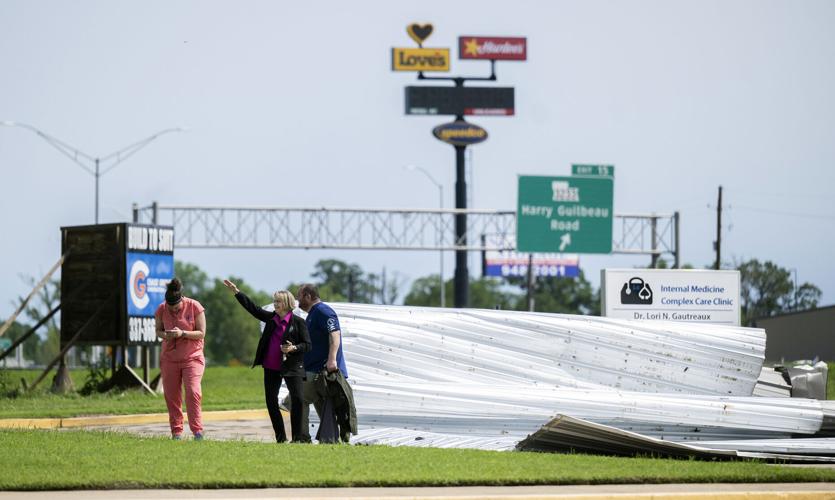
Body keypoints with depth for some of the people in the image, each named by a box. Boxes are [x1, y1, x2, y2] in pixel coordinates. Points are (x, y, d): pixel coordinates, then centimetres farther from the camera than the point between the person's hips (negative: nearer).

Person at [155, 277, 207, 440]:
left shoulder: (194, 307, -10)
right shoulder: (161, 309, -3)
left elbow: (201, 333, -8)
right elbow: (158, 330, 9)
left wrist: (183, 333, -23)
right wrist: (164, 335, -15)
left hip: (192, 358, -3)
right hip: (169, 358, 3)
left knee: (193, 392, -16)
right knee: (171, 396, 2)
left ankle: (197, 431, -12)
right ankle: (176, 432, 10)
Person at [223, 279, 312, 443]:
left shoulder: (298, 322, -5)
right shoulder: (271, 318, 9)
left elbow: (307, 345, -4)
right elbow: (253, 308, 12)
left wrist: (294, 348, -23)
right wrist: (236, 292, 9)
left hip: (291, 367, -6)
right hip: (271, 368, 6)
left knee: (297, 399, -13)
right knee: (271, 402, 4)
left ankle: (300, 436, -7)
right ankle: (281, 438, 11)